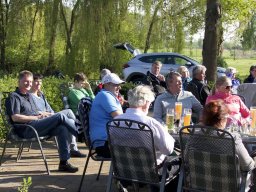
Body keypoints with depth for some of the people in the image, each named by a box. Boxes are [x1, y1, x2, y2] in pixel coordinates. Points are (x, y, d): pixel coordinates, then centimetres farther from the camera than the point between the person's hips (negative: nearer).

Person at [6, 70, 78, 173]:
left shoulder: (29, 95, 27)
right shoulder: (14, 97, 0)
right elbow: (15, 117, -12)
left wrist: (40, 114, 9)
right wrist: (36, 117, -12)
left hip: (37, 125, 8)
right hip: (26, 129, -8)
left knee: (62, 129, -20)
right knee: (60, 116, -22)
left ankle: (64, 162, -19)